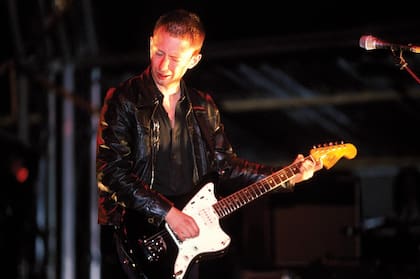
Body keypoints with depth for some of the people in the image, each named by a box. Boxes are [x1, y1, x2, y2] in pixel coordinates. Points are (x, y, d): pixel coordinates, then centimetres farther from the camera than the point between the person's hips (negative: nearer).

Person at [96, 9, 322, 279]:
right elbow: (112, 170, -16)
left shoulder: (203, 107, 9)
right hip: (140, 235, -5)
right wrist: (168, 213, -20)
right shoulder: (124, 99, -9)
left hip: (187, 236, 5)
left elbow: (225, 165, 13)